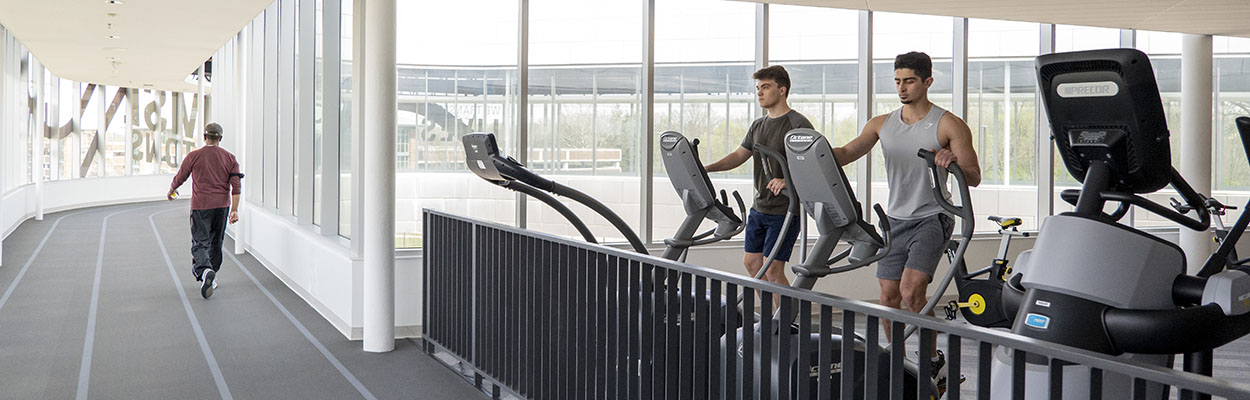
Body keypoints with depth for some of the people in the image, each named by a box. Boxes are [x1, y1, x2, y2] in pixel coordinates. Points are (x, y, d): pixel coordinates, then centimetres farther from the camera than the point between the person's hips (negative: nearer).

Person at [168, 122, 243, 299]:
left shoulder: (193, 156, -3)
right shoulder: (230, 158, 3)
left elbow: (179, 178, 6)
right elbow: (236, 185, -4)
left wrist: (171, 191, 27)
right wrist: (234, 210, -5)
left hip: (200, 206, -3)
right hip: (222, 205, 3)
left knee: (200, 243, -4)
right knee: (216, 243, 16)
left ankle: (204, 271, -30)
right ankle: (211, 277, 25)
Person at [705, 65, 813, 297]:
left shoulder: (798, 125, -12)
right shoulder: (758, 126, 14)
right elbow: (739, 156, 18)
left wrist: (787, 181, -35)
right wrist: (707, 168, 4)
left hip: (785, 209, -8)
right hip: (759, 207, 9)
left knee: (773, 270, -9)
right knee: (751, 262, 13)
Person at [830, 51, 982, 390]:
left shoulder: (949, 126, -5)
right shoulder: (882, 124, 9)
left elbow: (974, 178, -8)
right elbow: (847, 153, -3)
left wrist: (953, 161, -29)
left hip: (931, 218, -5)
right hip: (895, 219, 5)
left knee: (911, 291, -19)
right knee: (889, 296, 5)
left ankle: (934, 359, 0)